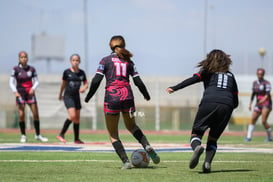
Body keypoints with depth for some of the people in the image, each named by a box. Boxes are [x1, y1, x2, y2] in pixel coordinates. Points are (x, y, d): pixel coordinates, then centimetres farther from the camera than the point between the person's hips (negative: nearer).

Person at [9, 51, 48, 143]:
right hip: (20, 94, -2)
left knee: (36, 114, 0)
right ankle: (23, 136, 5)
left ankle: (38, 135, 14)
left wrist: (33, 88, -17)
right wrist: (15, 92, -21)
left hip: (30, 93, 2)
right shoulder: (16, 69, -4)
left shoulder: (32, 69, 2)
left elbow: (36, 81, 3)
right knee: (21, 115, -8)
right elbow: (11, 82, -5)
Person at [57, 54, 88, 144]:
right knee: (72, 116, -20)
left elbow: (86, 84, 12)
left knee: (77, 118, 8)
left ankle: (76, 139, 17)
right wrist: (60, 94, 21)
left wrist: (84, 88, -11)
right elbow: (63, 83, 9)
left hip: (76, 97, 4)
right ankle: (61, 134, -9)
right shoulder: (67, 72, -4)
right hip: (68, 96, -4)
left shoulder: (82, 73, 3)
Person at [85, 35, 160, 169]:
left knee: (113, 134, 9)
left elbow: (96, 80, -4)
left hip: (111, 97, -3)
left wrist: (88, 97, 6)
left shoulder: (105, 60, 5)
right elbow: (138, 82, 7)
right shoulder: (128, 61, 12)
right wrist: (146, 95, 24)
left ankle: (125, 162, -5)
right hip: (127, 96, 3)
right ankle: (147, 146, 3)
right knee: (131, 126, 27)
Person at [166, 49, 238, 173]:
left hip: (208, 103, -3)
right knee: (213, 139, 16)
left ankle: (197, 147, -30)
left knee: (196, 133, 6)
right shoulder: (230, 76, 28)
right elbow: (235, 102, 24)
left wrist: (174, 88, -4)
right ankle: (207, 162, -11)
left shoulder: (207, 72, 20)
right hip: (226, 106, 3)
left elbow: (192, 80, 1)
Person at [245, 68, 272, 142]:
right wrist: (250, 104, 17)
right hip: (258, 104, 6)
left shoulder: (266, 83, -8)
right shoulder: (255, 83, 11)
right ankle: (248, 137, 5)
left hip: (266, 103, -6)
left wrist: (264, 99, -39)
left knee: (264, 121, -16)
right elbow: (253, 94, 20)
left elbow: (267, 93, -21)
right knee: (253, 120, 0)